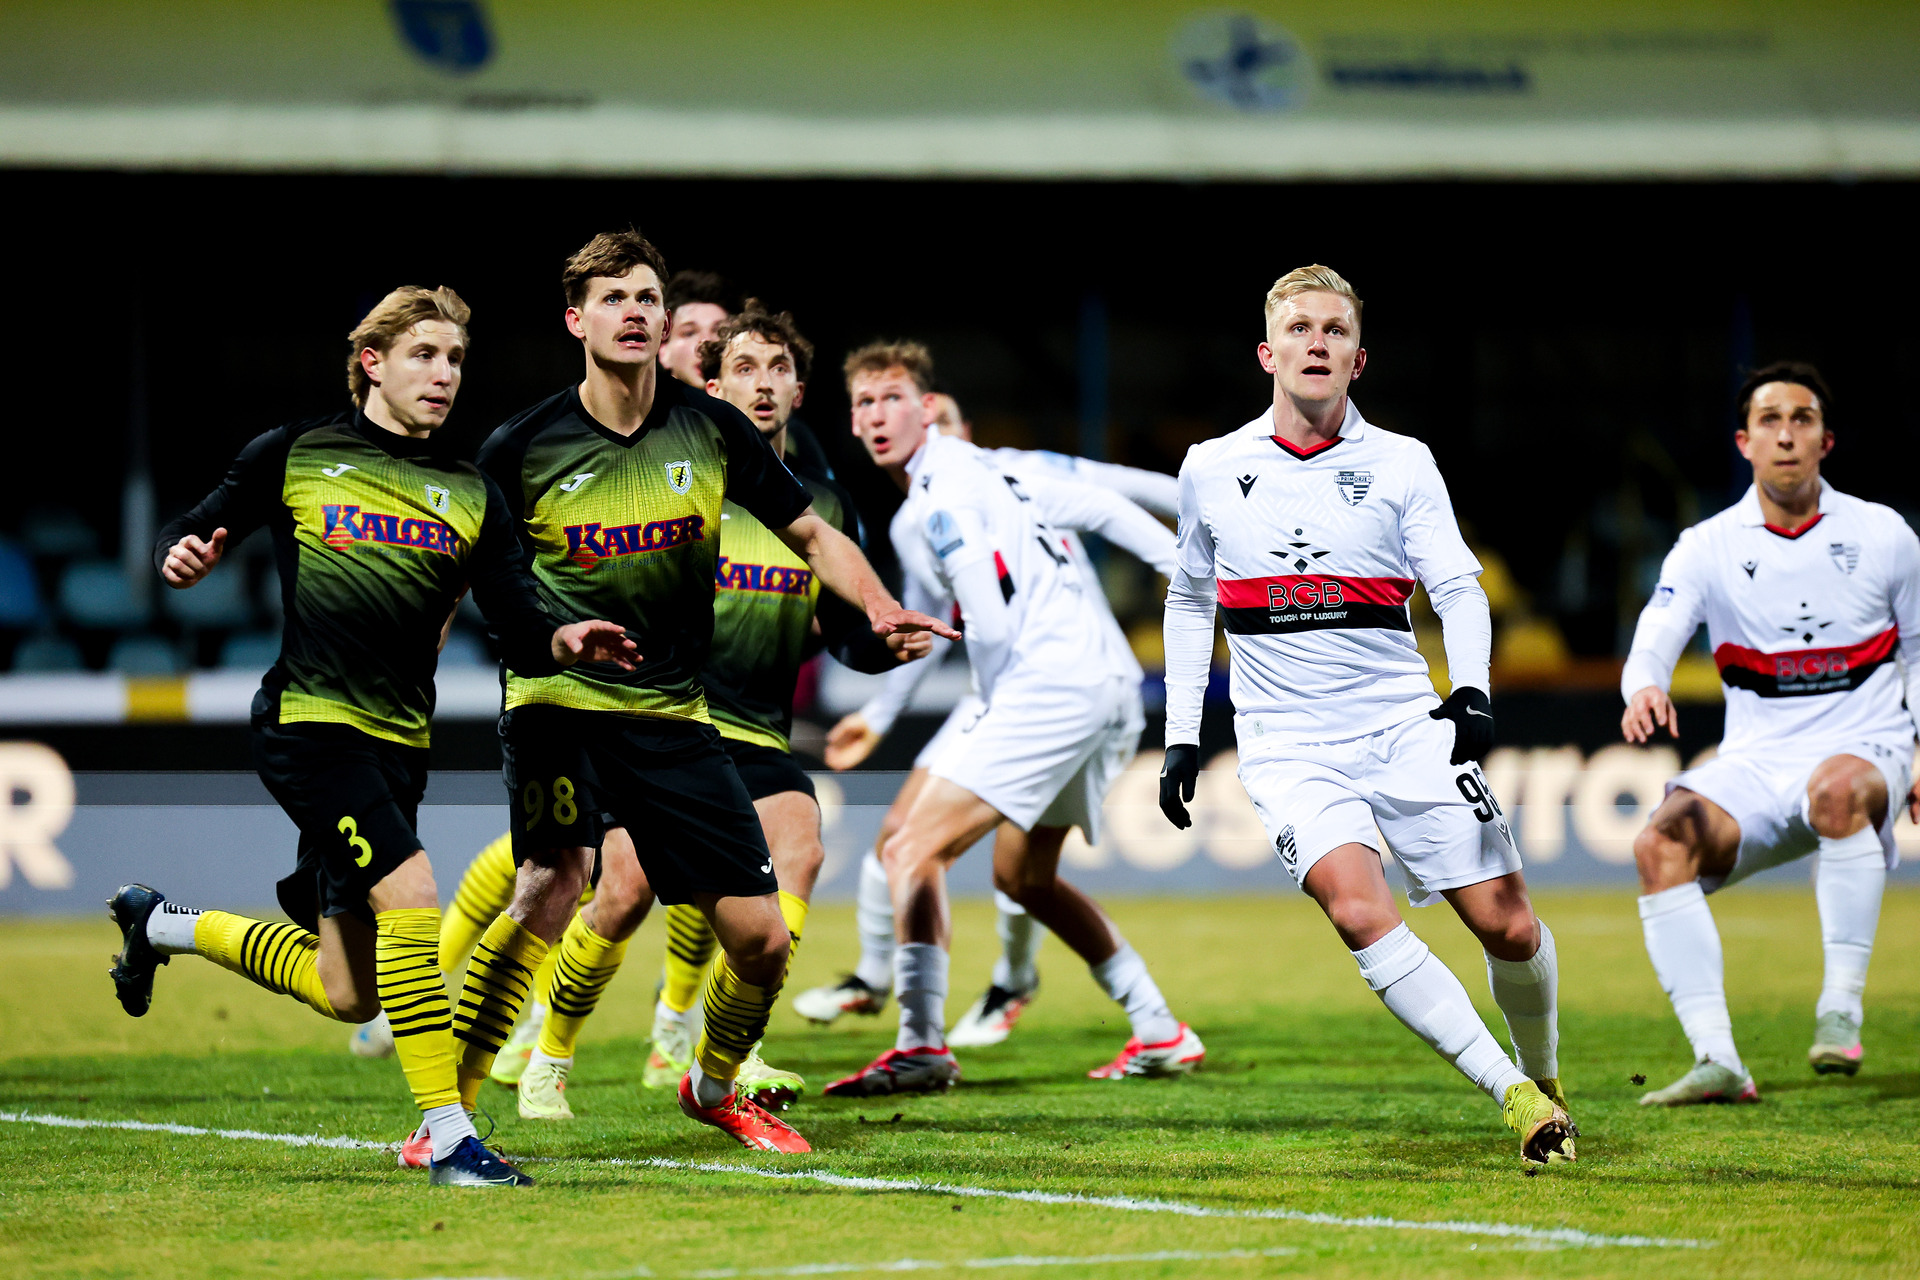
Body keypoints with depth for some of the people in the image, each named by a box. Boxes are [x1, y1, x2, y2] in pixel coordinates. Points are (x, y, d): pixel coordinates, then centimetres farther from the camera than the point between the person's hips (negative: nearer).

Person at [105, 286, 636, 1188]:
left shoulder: (471, 497, 9)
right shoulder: (294, 457, 2)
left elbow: (518, 628, 4)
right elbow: (194, 531, 8)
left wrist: (563, 642, -18)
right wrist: (182, 554, -15)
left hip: (399, 741, 6)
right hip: (308, 720, -6)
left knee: (346, 995, 10)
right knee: (410, 895, -25)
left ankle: (161, 924, 36)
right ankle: (448, 1137, -19)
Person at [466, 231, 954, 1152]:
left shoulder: (710, 429, 2)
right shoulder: (521, 449, -5)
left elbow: (811, 535, 12)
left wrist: (879, 608, -4)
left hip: (671, 713, 4)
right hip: (559, 700, -3)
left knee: (762, 936, 0)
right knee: (548, 892, -27)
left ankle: (713, 1086, 30)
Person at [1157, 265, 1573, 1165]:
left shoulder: (1401, 464, 5)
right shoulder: (1211, 469, 8)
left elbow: (1457, 585, -1)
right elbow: (1191, 600, 21)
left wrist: (1471, 691, -20)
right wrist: (1182, 736, 15)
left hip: (1405, 725, 1)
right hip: (1288, 745, 0)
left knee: (1508, 927, -5)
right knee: (1359, 910, -26)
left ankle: (1545, 1077, 24)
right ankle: (1511, 1093, -25)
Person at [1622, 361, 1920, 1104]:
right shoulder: (1707, 548, 3)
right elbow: (1655, 639, -11)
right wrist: (1644, 687, -34)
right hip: (1753, 763, 2)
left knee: (1837, 786, -39)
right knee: (1662, 842, -27)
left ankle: (1841, 1008, -30)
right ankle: (1717, 1061, -28)